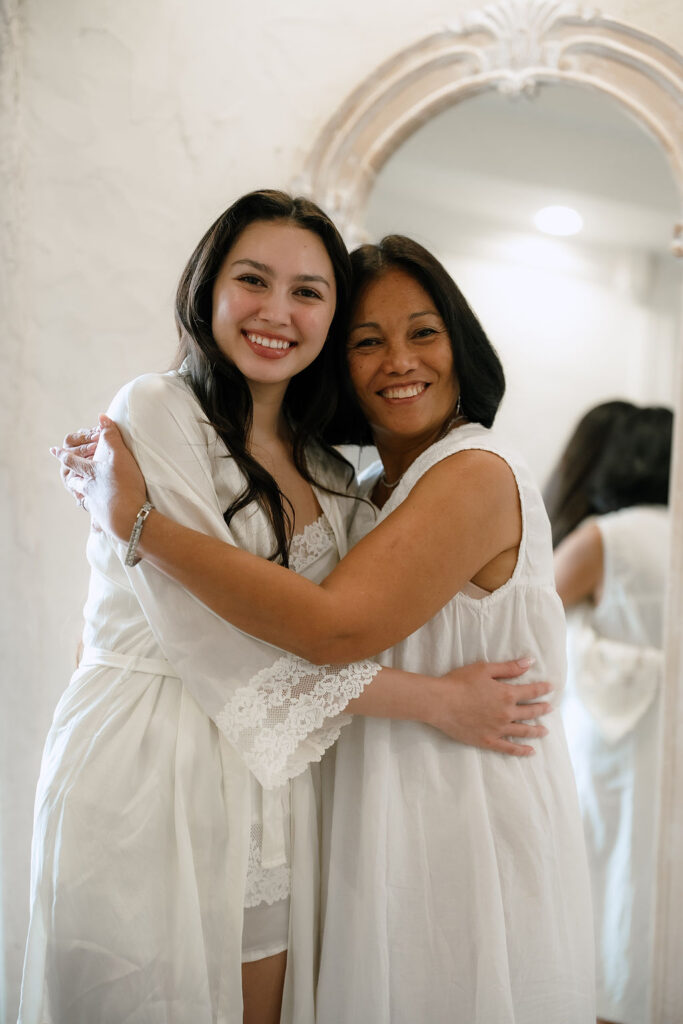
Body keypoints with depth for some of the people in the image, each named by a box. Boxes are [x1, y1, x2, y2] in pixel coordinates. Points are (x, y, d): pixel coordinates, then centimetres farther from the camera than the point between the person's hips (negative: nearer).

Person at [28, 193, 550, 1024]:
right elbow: (211, 633, -17)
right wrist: (436, 702, -13)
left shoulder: (326, 469, 12)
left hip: (268, 789, 6)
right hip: (143, 775, -5)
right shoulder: (155, 412, -8)